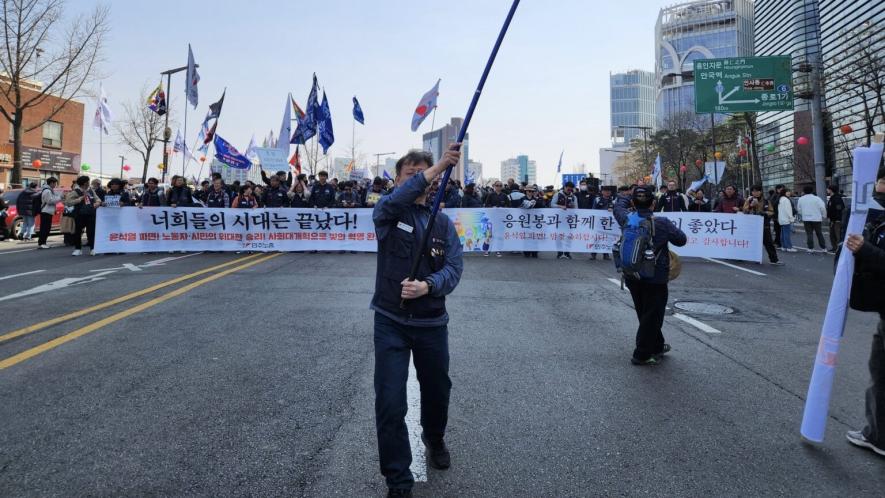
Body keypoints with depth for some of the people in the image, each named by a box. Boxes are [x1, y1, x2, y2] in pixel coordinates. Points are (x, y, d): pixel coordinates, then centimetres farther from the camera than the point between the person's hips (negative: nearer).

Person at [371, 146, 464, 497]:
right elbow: (394, 201, -28)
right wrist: (440, 166, -39)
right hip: (390, 322, -2)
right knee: (390, 404, -4)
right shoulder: (387, 213, -3)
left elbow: (454, 268, -8)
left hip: (431, 323, 3)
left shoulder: (444, 224, 4)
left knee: (437, 390, 20)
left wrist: (427, 286, -28)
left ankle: (434, 439, 52)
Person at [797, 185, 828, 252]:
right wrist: (823, 216, 5)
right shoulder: (817, 198, -7)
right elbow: (822, 208, -7)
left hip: (806, 219, 1)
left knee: (809, 234, 4)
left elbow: (799, 210, 9)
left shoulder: (801, 199, 1)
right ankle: (823, 248, 13)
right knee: (819, 233, 8)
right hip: (816, 219, -1)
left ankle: (811, 248, 2)